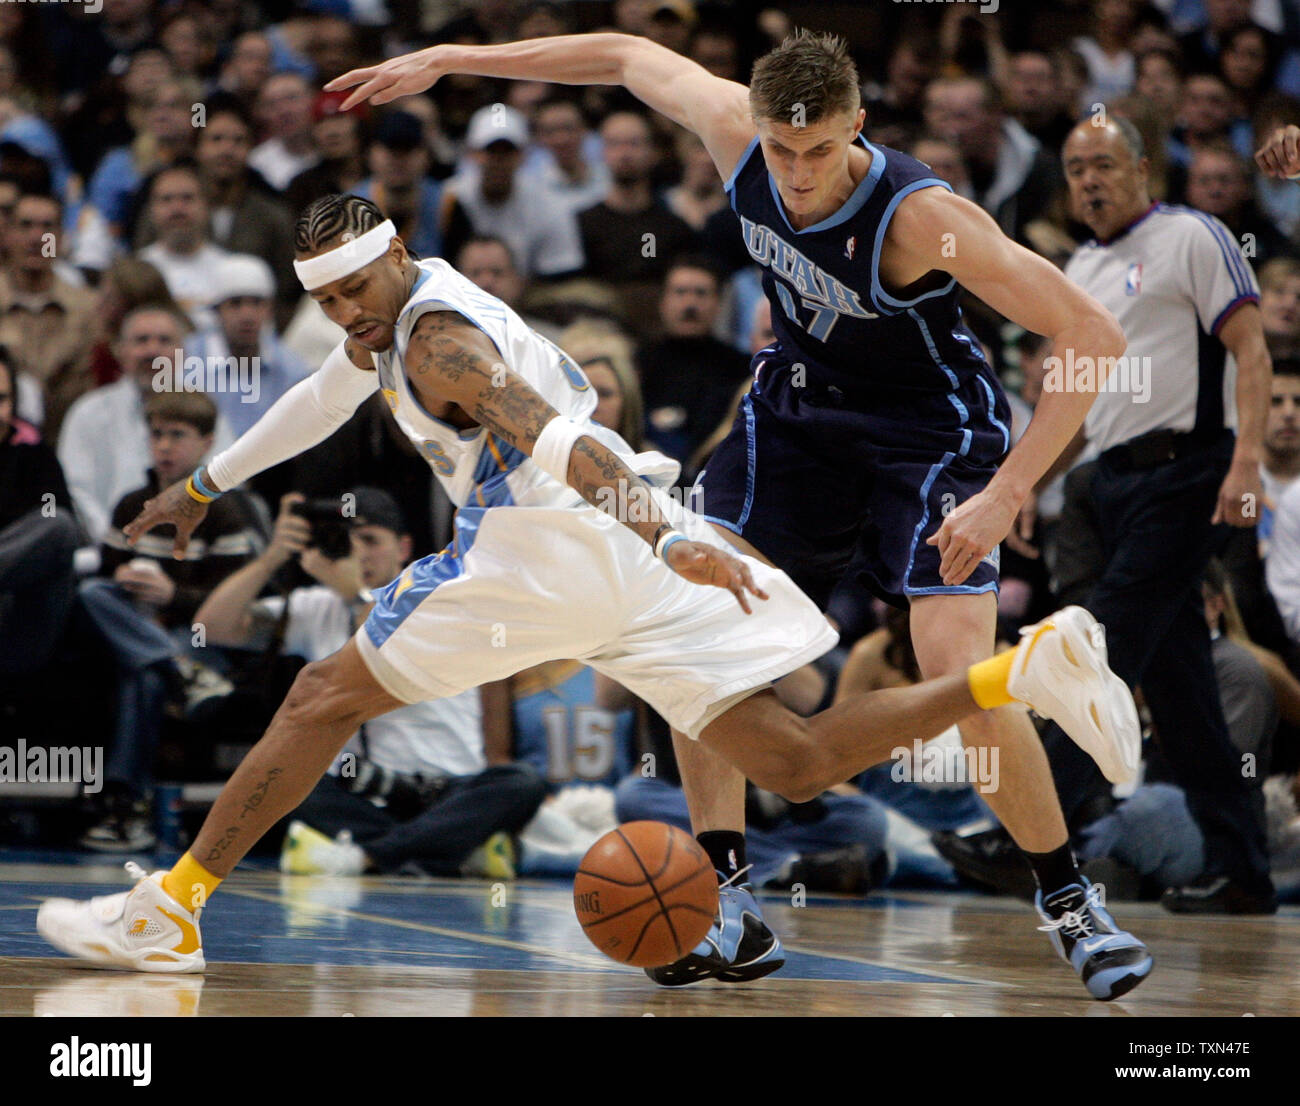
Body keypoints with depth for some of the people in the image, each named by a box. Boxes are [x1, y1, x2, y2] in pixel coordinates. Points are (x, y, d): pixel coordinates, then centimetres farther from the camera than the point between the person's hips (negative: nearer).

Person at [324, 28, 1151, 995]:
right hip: (801, 402, 6)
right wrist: (442, 60, 7)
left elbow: (1096, 337, -32)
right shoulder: (737, 133, -19)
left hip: (931, 429, -6)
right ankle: (730, 909, -6)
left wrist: (1005, 496, -35)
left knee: (959, 674, -21)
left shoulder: (921, 217, -34)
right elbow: (627, 56, 1)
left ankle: (1069, 899, 1)